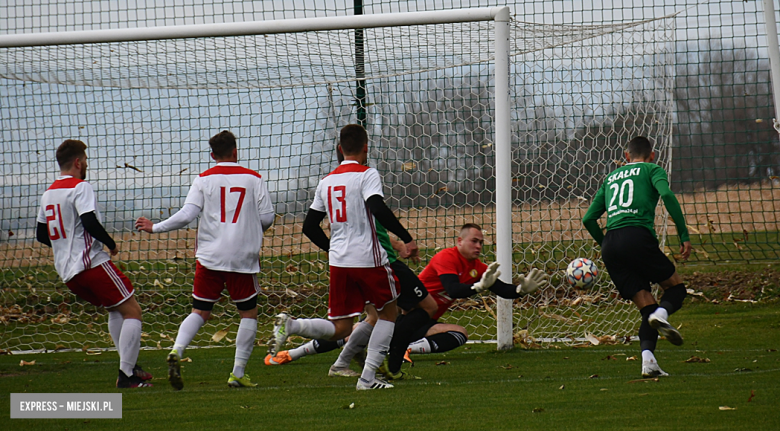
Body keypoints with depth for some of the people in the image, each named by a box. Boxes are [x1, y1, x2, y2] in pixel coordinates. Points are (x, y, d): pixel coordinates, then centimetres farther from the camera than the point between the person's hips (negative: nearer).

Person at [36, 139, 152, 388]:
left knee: (115, 309, 23)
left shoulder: (48, 194, 15)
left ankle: (128, 366, 17)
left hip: (67, 272, 9)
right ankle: (126, 374, -11)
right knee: (132, 310, -4)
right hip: (92, 263, -9)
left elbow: (41, 235, 21)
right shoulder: (80, 187, -9)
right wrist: (111, 244, -7)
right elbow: (90, 223, -22)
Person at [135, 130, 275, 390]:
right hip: (242, 257, -1)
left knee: (200, 312, 10)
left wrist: (155, 228, 6)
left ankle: (176, 351, -15)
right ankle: (238, 373, 5)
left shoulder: (204, 180, 2)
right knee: (249, 313, 11)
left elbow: (186, 215, -6)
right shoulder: (253, 179, 3)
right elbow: (267, 218, 2)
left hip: (209, 258, 1)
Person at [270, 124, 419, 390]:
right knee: (389, 312, 14)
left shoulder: (327, 181, 13)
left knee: (340, 329, 9)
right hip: (368, 259, -5)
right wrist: (406, 238, -18)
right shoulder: (366, 174, -6)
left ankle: (291, 326, -16)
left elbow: (309, 227, 16)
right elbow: (378, 209, -23)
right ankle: (368, 377, 5)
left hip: (338, 262, 5)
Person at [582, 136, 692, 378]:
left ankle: (648, 359, -16)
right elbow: (667, 194, -6)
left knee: (647, 307, 7)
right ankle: (661, 314, -22)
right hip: (638, 235, -4)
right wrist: (684, 235, -6)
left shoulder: (611, 178, 29)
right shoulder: (652, 170, 15)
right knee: (675, 287, 12)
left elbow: (589, 219, 25)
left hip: (610, 243, 5)